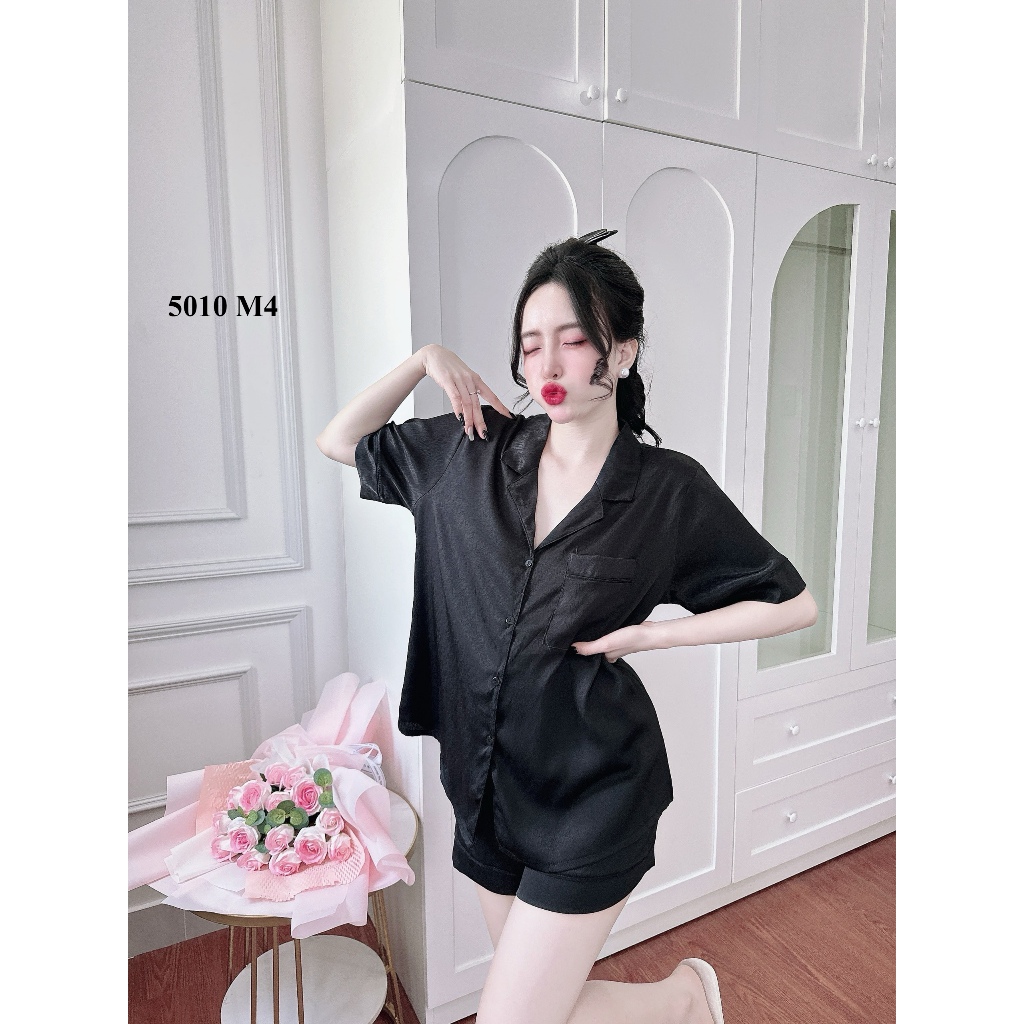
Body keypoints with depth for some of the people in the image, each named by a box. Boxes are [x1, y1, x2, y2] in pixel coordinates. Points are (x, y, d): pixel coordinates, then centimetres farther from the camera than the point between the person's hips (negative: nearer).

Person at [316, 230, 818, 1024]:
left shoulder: (669, 489, -11)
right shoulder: (474, 449, -3)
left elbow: (794, 603, -3)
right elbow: (340, 442, 6)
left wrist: (652, 633, -13)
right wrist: (425, 359, -6)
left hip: (594, 795, -4)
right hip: (488, 781, 5)